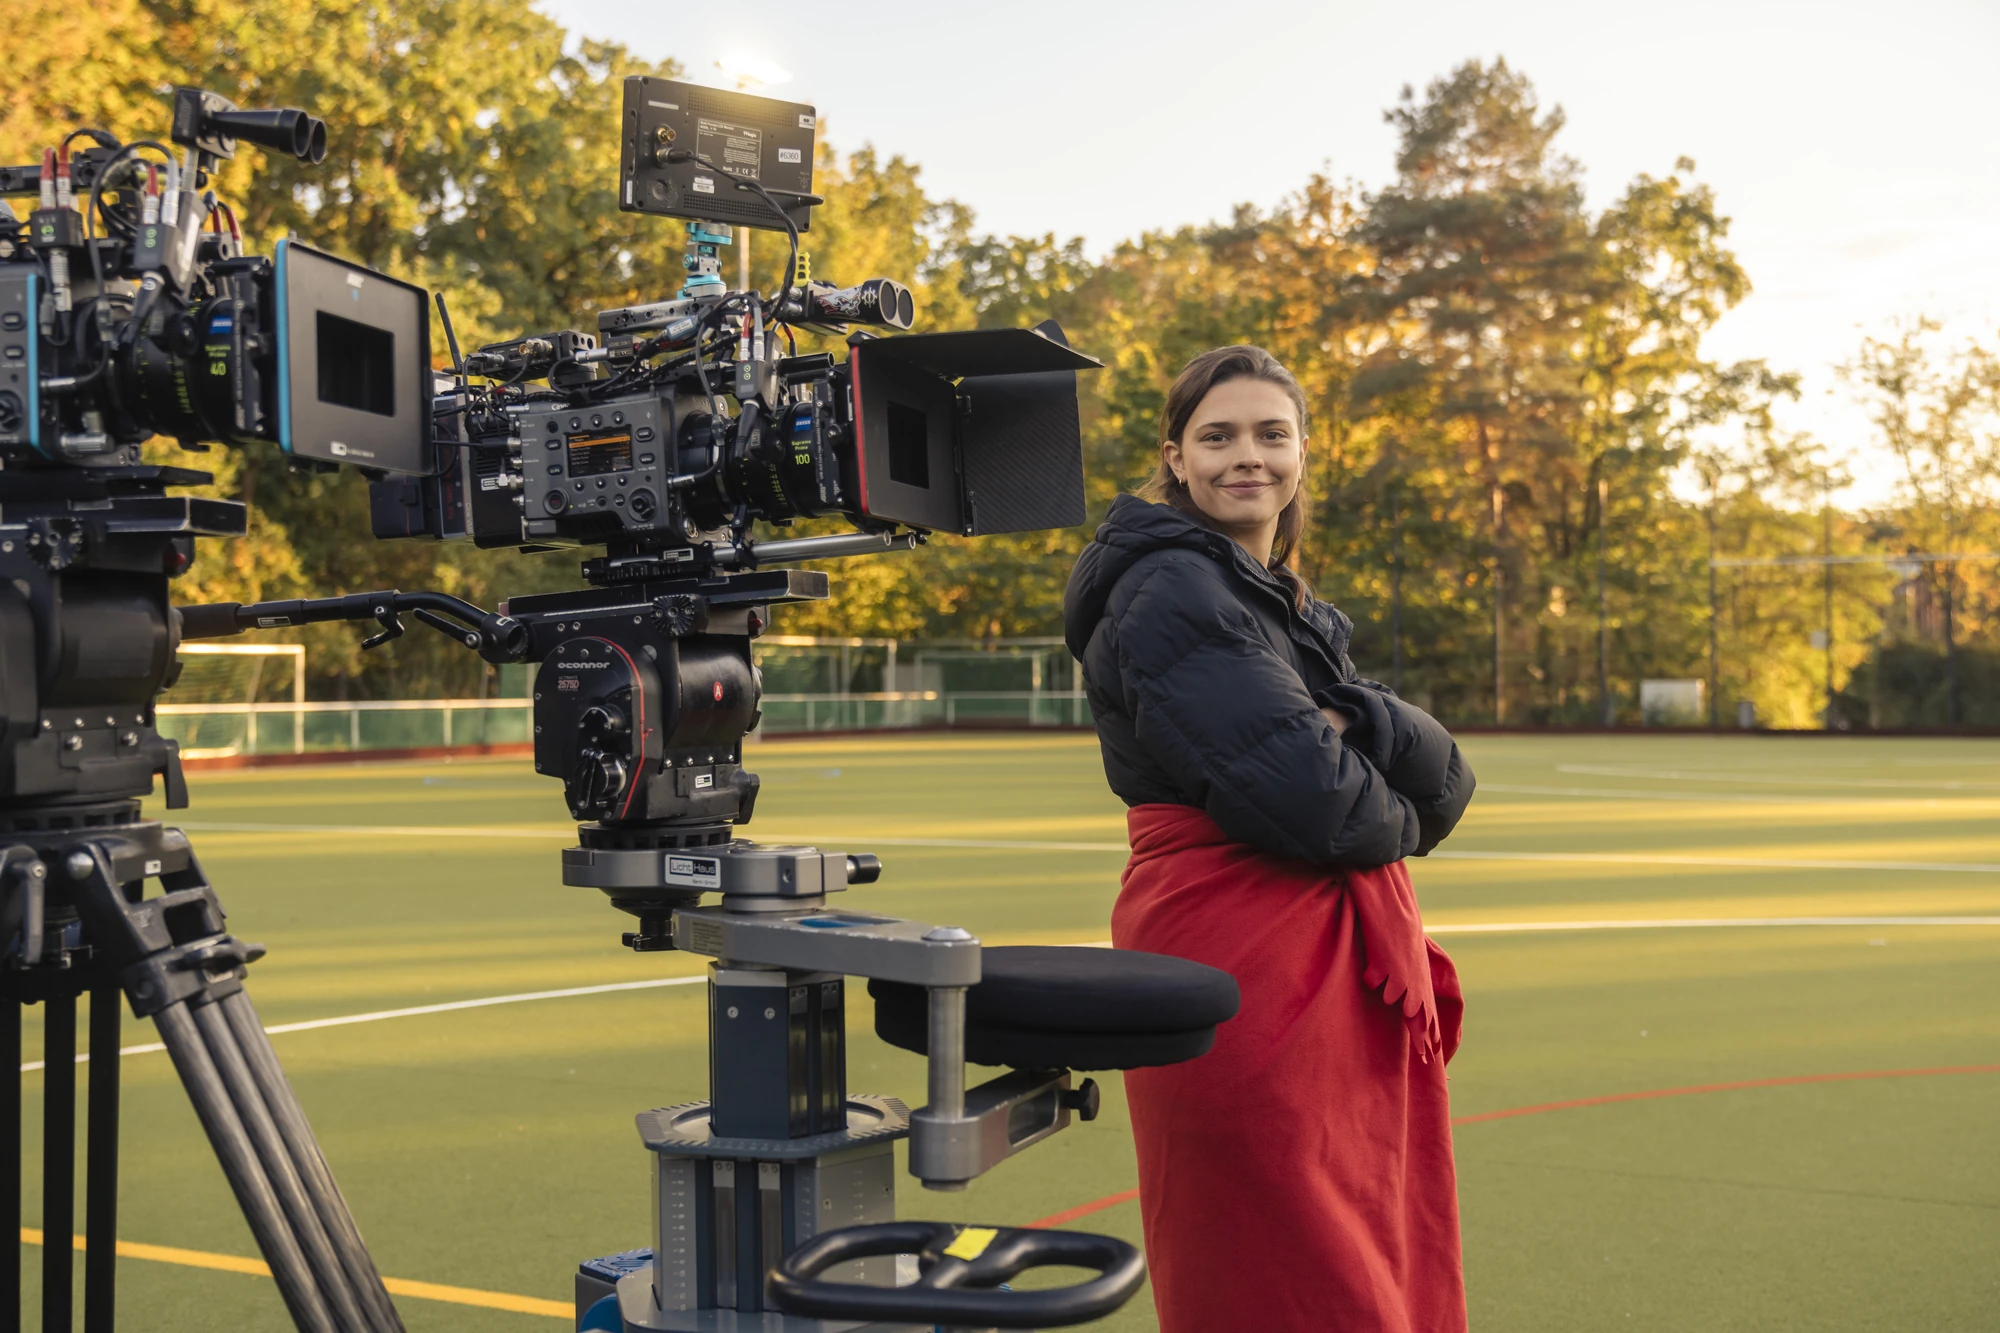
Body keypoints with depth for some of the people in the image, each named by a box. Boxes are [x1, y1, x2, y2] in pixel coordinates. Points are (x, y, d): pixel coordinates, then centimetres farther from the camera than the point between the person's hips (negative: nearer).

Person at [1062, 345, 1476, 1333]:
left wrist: (1352, 725, -15)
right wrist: (1397, 818, 0)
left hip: (1344, 981, 9)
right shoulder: (1171, 592, -10)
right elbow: (1302, 803, -21)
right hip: (1245, 983, -9)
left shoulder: (1290, 610, 18)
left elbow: (1448, 783, 5)